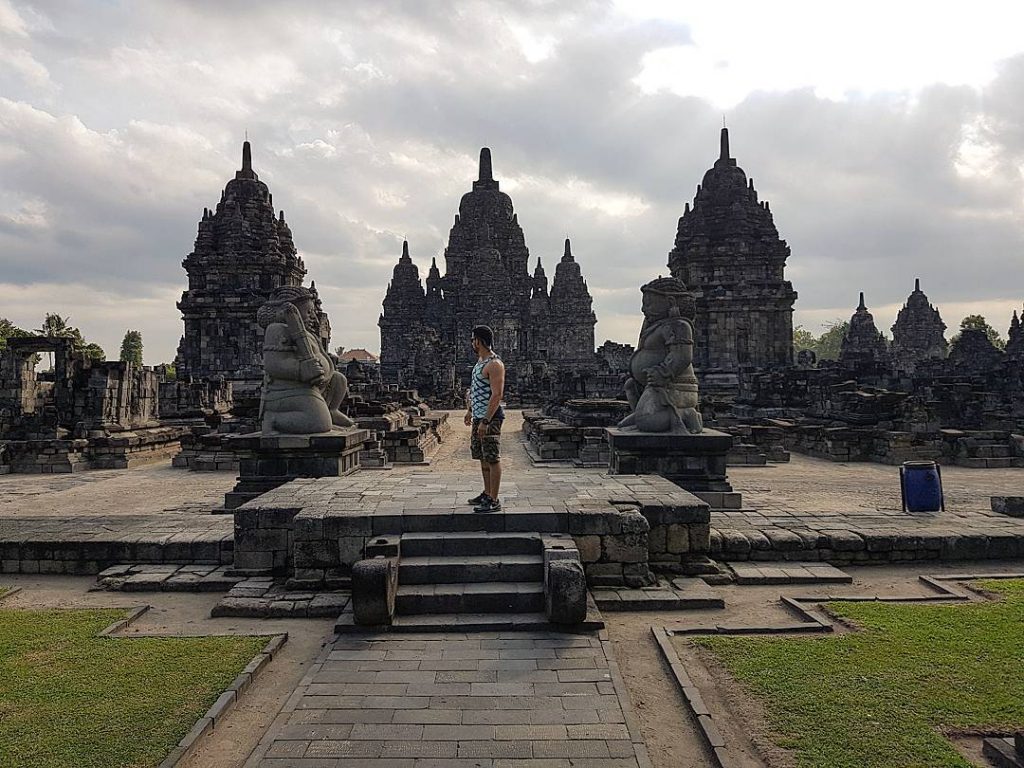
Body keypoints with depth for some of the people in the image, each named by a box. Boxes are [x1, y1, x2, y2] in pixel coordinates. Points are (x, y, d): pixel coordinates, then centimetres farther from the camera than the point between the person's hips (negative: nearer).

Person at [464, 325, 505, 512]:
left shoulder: (494, 364, -16)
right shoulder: (480, 361, 15)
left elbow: (497, 395, -22)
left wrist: (485, 421, -25)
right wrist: (470, 410, 24)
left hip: (490, 418, -10)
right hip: (478, 416, 10)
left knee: (493, 459, -6)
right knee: (482, 457, 17)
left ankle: (494, 501, -1)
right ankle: (487, 494, 28)